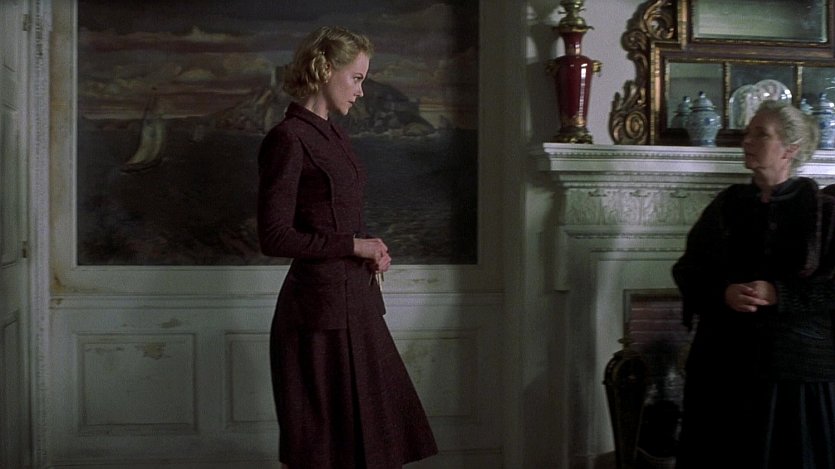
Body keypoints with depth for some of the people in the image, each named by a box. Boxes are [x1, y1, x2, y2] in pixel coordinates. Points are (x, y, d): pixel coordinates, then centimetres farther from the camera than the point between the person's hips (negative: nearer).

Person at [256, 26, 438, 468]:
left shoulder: (332, 134, 12)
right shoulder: (287, 139, -14)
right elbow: (274, 237, -18)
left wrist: (370, 254, 1)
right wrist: (355, 245, -15)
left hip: (355, 303, 9)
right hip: (319, 309, -9)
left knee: (374, 433, 16)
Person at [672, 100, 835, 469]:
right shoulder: (726, 205, 9)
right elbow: (687, 270, 8)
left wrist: (779, 294, -17)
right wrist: (723, 292, -11)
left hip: (799, 369, -3)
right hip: (725, 365, 3)